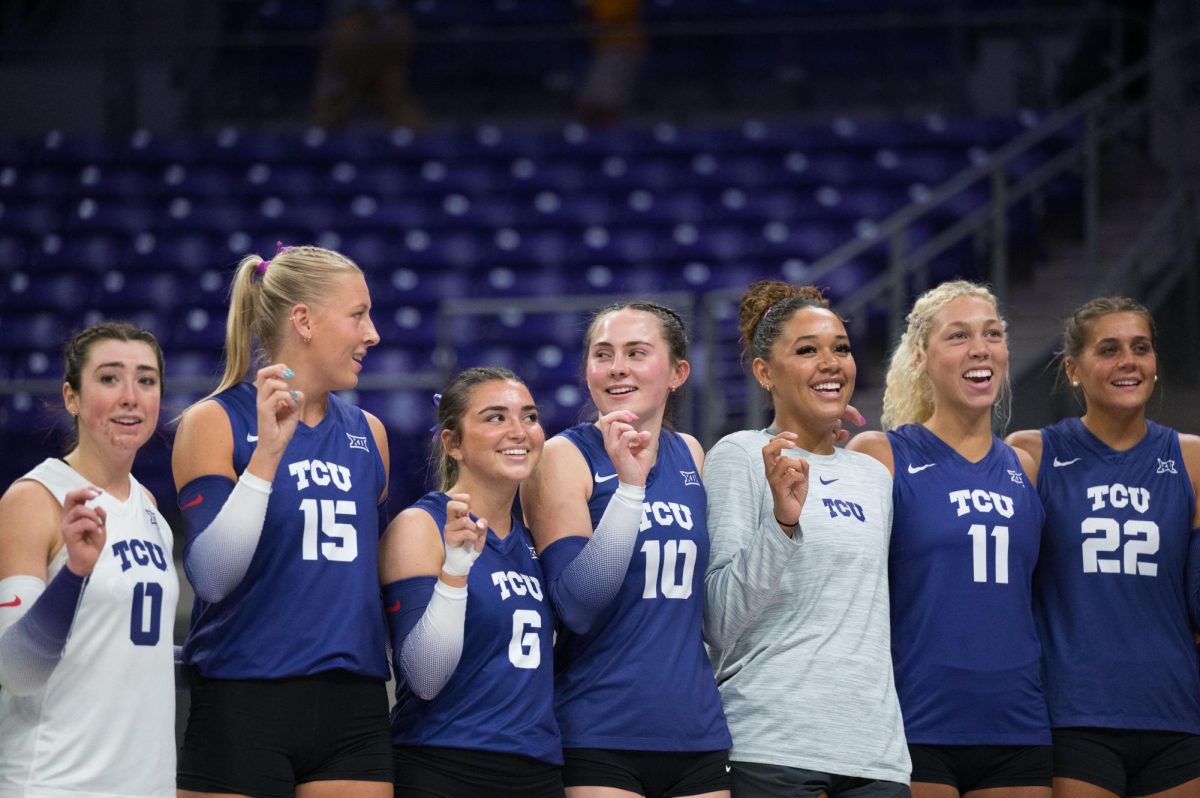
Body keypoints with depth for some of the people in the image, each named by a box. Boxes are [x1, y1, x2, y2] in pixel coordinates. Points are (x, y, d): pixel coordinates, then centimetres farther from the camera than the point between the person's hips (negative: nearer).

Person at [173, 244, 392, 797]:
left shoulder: (367, 434, 14)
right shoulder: (215, 422, -3)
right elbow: (210, 576, -16)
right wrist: (267, 451, -21)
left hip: (354, 710, 5)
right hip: (244, 705, -5)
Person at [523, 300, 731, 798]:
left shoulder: (690, 457, 9)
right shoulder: (564, 457, -4)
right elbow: (576, 606, -15)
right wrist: (629, 483, -20)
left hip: (697, 733, 5)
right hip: (599, 736, -5)